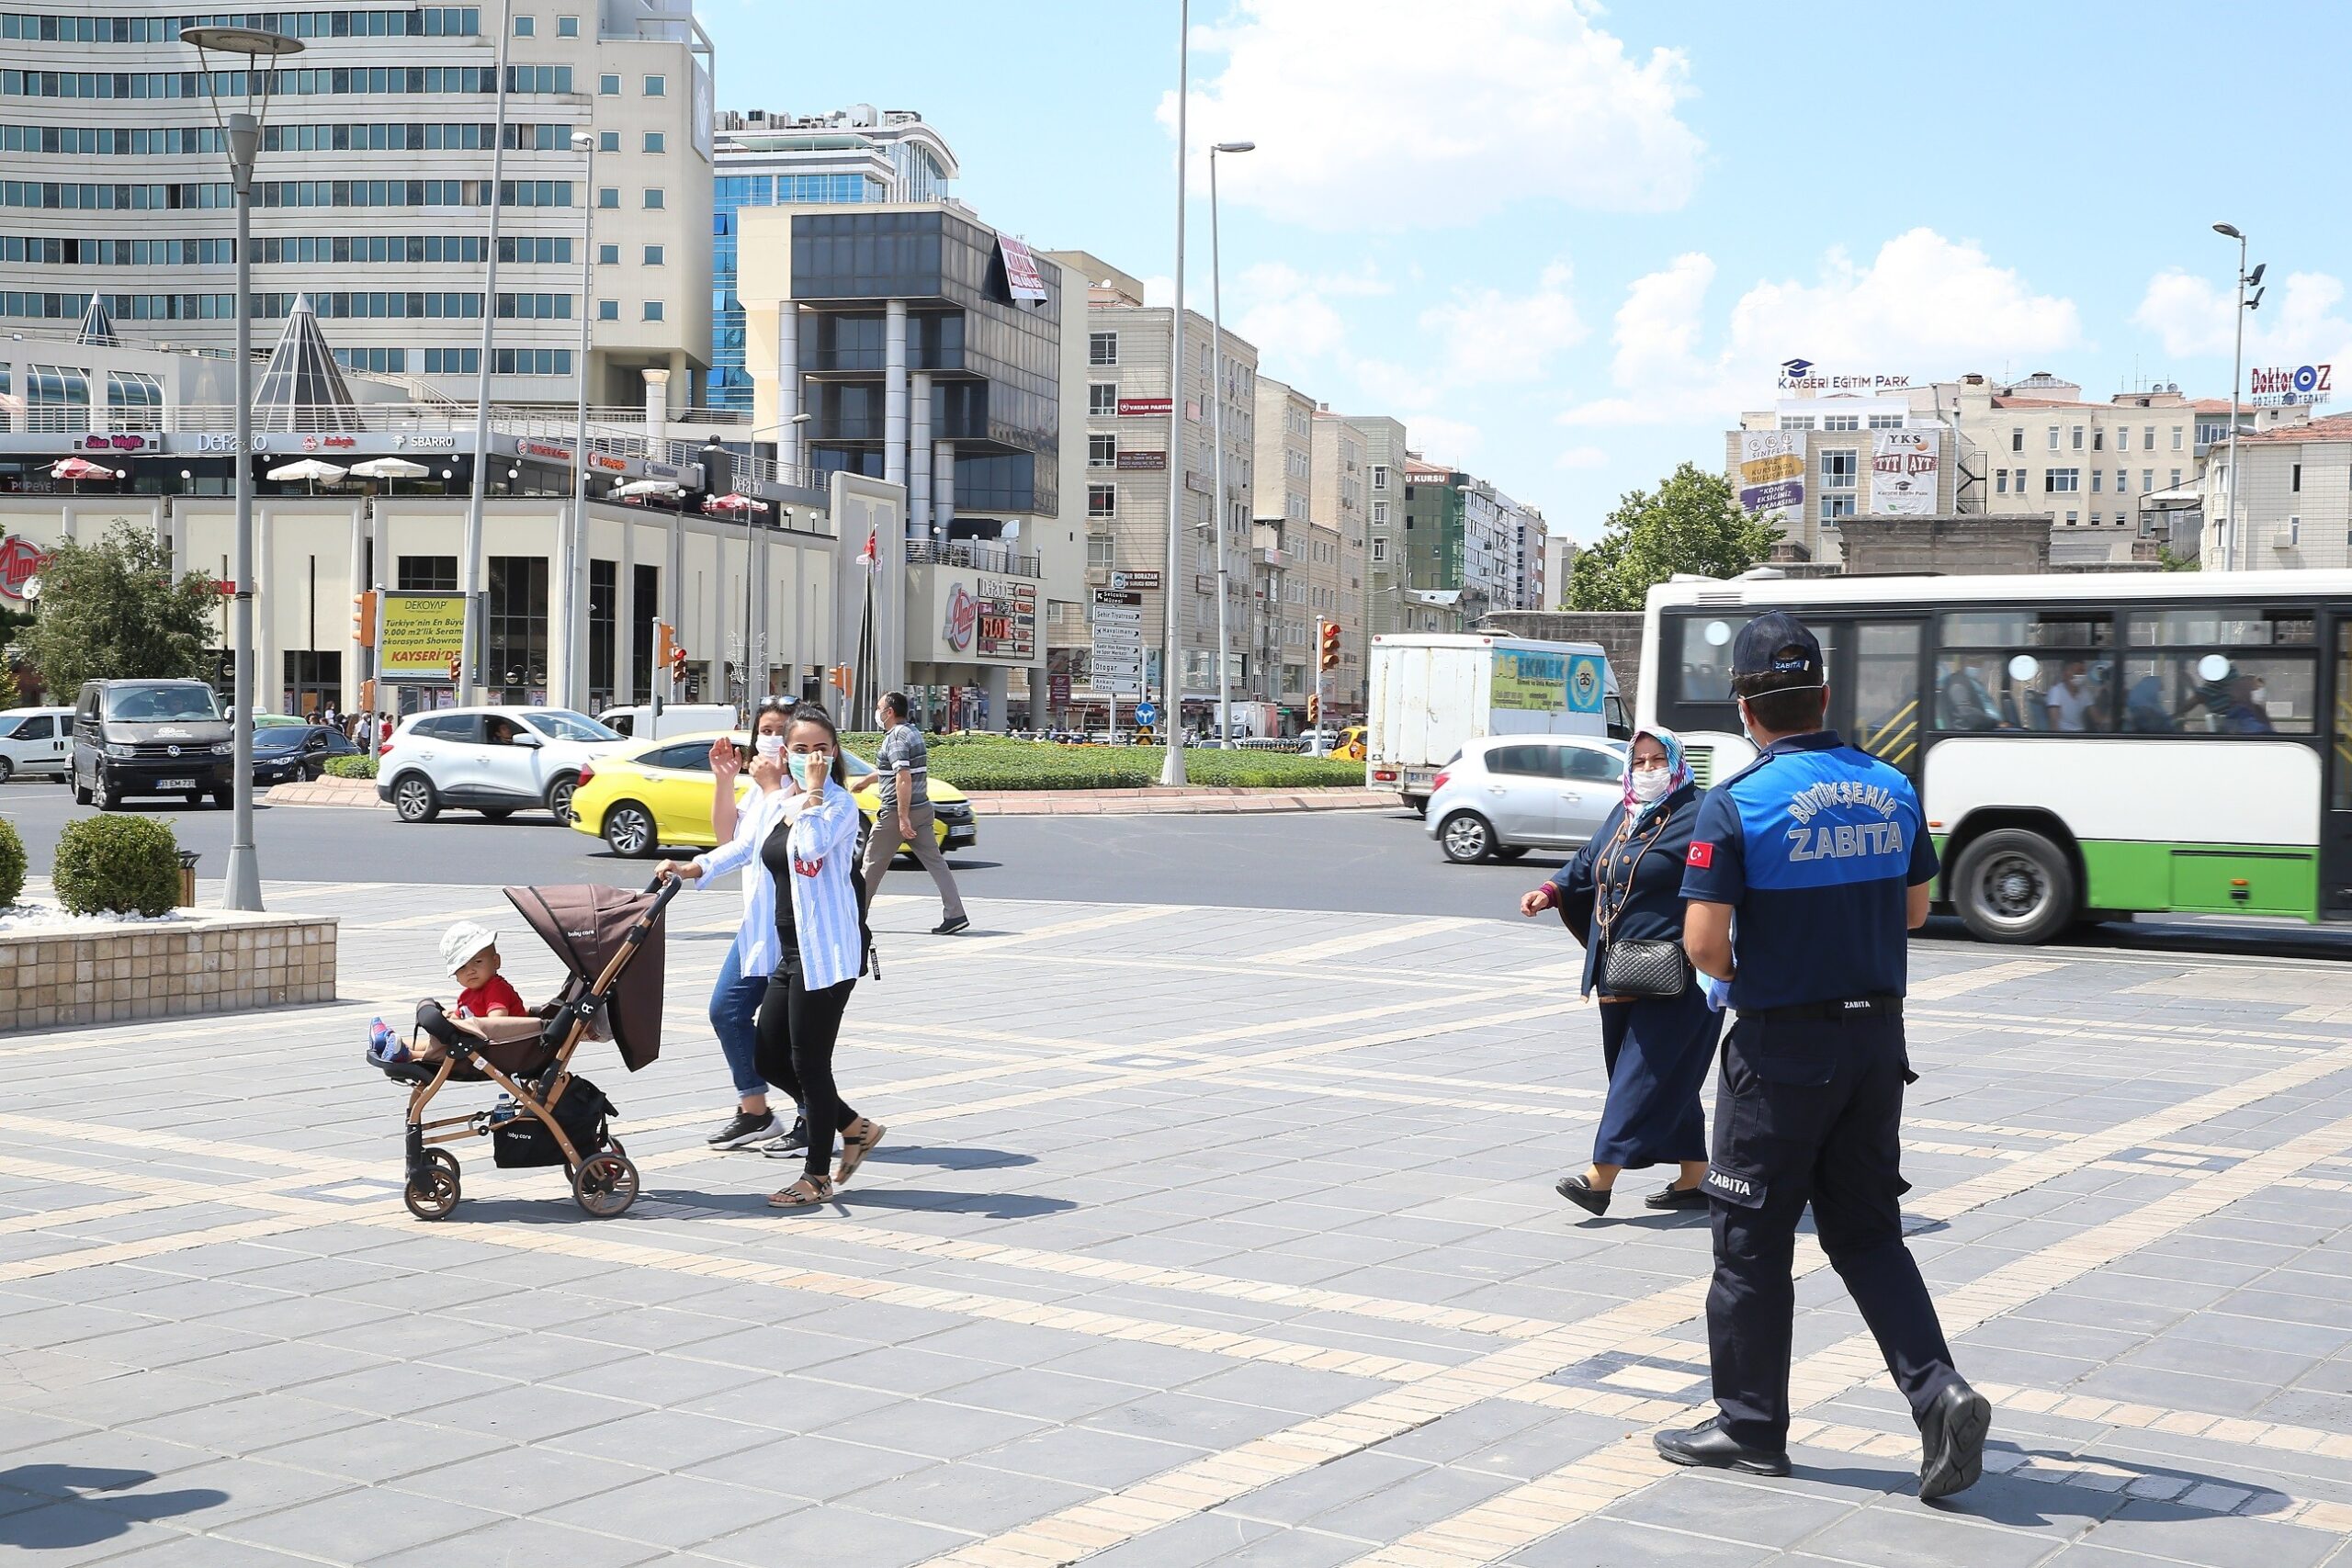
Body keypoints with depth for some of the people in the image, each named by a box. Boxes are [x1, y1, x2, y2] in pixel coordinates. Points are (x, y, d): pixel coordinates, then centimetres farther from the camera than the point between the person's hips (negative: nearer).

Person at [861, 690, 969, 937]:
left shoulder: (895, 737, -15)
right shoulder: (913, 732, 15)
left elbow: (904, 778, -24)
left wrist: (903, 818, -26)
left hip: (897, 812, -9)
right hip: (923, 808, 9)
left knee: (873, 864, 6)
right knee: (935, 861, 1)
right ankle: (955, 914, -8)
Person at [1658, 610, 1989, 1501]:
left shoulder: (1736, 803, -15)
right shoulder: (1892, 790, 2)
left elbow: (1704, 943, -17)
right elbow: (1914, 911, 13)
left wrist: (1742, 975, 3)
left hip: (1780, 1049, -5)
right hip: (1877, 1036, 5)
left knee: (1753, 1241, 8)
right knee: (1868, 1232, 16)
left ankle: (1751, 1428, 18)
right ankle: (1938, 1391, 0)